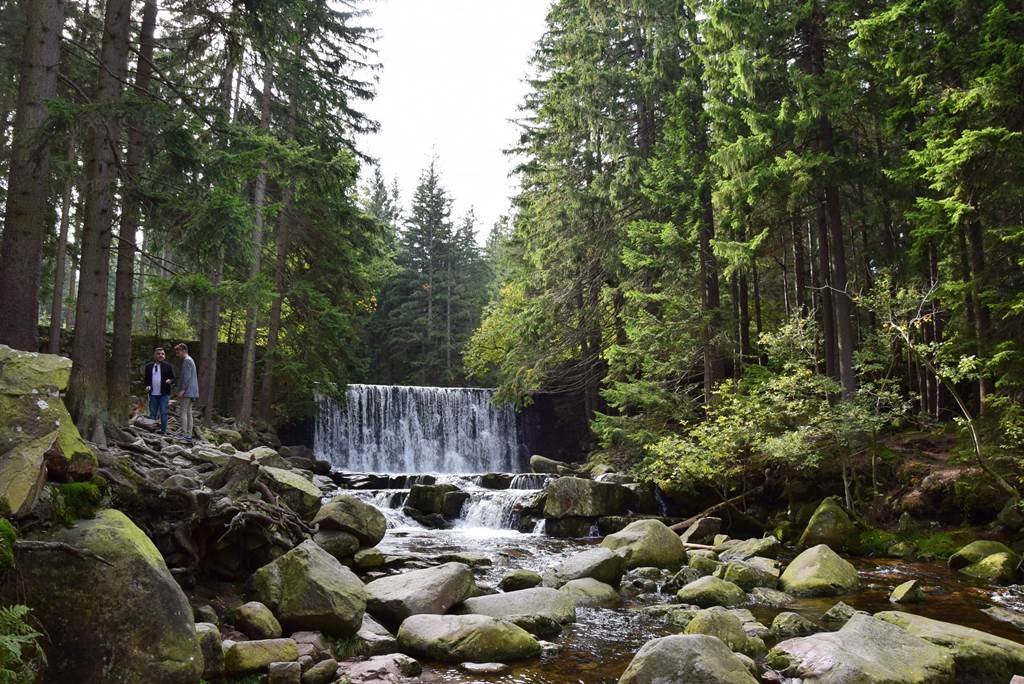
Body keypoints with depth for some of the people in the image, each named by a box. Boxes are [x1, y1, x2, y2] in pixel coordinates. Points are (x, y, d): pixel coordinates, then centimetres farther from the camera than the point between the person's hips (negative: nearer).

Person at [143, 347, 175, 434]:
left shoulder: (168, 366, 2)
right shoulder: (149, 366, 9)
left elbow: (173, 378, 4)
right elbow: (145, 379, 16)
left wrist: (170, 381, -18)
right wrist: (147, 386, -3)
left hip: (164, 394, -2)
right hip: (153, 394, 2)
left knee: (163, 412, -1)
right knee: (152, 413, 7)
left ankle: (163, 431, 5)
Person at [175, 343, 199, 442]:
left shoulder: (187, 360, -10)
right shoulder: (190, 360, 21)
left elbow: (187, 377, -18)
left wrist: (182, 390, -20)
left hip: (187, 391, -10)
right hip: (191, 392, 10)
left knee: (183, 412, -9)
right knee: (188, 413, 9)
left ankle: (184, 434, -12)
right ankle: (189, 435, 9)